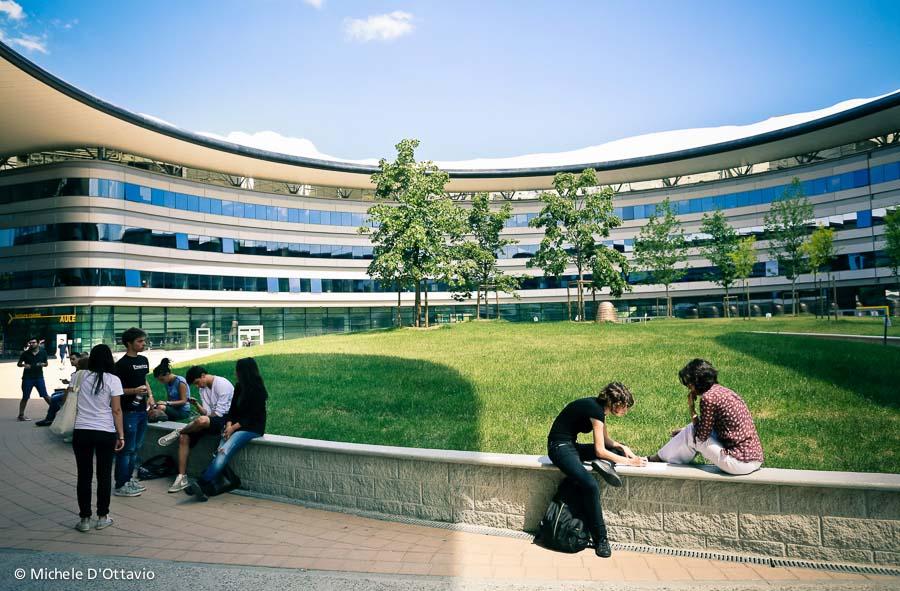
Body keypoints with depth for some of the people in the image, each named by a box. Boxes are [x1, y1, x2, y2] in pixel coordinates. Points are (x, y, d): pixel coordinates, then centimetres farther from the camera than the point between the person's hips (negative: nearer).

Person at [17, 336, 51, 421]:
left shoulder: (43, 352, 0)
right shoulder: (25, 353, -4)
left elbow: (46, 364, 11)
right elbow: (18, 364, 4)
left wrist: (42, 364, -12)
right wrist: (24, 365, -18)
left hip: (39, 377, 1)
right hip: (27, 378, -1)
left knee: (45, 395, 0)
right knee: (25, 397, 5)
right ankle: (21, 415, 16)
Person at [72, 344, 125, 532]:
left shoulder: (81, 376, 2)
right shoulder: (113, 380, -5)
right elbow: (116, 411, -6)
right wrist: (121, 435, -2)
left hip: (81, 432, 2)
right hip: (105, 433, -2)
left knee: (84, 475, 9)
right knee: (104, 475, 9)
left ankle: (84, 519, 14)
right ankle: (102, 517, 17)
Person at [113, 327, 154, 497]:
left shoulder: (143, 360, 12)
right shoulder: (122, 364, -12)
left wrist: (150, 395, 10)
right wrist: (134, 391, -24)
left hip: (142, 410, 8)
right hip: (128, 411, -8)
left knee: (136, 447, 16)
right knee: (126, 448, -3)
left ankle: (129, 478, 28)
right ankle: (120, 485, 6)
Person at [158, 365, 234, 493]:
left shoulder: (222, 384, -13)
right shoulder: (203, 388, 13)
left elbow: (219, 412, -16)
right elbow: (206, 412, 7)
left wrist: (206, 414, -3)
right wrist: (196, 405, -10)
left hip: (225, 419, -9)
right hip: (211, 421, 9)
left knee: (202, 420, -37)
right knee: (184, 438, -9)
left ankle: (177, 433, -6)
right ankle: (182, 478, -5)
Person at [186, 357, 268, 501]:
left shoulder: (258, 390, -9)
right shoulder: (239, 387, 12)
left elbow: (252, 416, -11)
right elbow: (232, 409, 10)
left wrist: (234, 427, -14)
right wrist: (229, 424, -8)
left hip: (252, 428, -7)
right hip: (236, 426, 7)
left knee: (225, 450, -26)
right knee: (220, 451, -18)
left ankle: (201, 484, -34)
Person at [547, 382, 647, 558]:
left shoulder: (599, 408, 7)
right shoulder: (595, 409, -20)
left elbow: (607, 440, 17)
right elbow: (600, 450, -19)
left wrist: (622, 447, -1)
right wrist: (628, 461, -13)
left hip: (572, 445, 10)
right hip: (560, 447, -10)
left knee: (619, 449, 11)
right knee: (591, 486, -28)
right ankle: (600, 539, -17)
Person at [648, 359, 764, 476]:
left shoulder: (709, 397, -16)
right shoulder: (722, 390, 11)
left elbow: (701, 436, -7)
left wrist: (692, 408, 0)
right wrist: (684, 431, 25)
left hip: (741, 463, -8)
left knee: (691, 434, 3)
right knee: (697, 428, 17)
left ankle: (659, 458, 21)